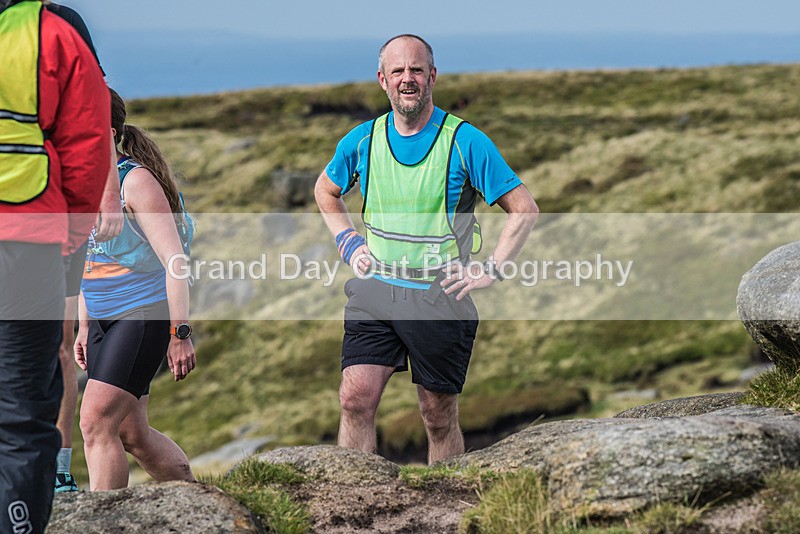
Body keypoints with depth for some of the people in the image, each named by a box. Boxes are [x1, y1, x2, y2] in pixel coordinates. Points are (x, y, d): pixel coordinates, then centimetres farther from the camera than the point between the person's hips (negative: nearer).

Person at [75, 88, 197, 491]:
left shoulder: (135, 181, -13)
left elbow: (175, 261, -16)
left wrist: (179, 333, -20)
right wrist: (83, 328, 20)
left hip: (144, 314, -8)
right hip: (104, 320, 8)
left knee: (96, 422, -16)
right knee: (130, 433, 10)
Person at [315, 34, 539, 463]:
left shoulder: (464, 142, -7)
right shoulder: (362, 140, 4)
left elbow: (524, 210, -3)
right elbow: (325, 191, 24)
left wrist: (491, 270, -9)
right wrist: (348, 242, 11)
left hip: (440, 297, -2)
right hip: (374, 291, 3)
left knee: (440, 416, 5)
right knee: (355, 399, -10)